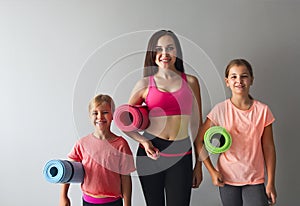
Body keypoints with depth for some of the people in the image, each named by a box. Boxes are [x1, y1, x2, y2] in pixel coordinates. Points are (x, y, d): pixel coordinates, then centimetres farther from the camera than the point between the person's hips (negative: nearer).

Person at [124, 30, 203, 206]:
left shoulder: (190, 82, 5)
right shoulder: (145, 84, 2)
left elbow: (197, 125, 8)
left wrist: (199, 165, 7)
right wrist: (143, 141, -11)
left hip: (181, 155, 0)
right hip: (150, 153, 0)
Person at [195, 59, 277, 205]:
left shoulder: (262, 110, -4)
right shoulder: (220, 110, -7)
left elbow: (268, 148, 0)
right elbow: (199, 140, -3)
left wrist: (271, 183, 0)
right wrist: (212, 171, -6)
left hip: (255, 179, 1)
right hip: (227, 178, 0)